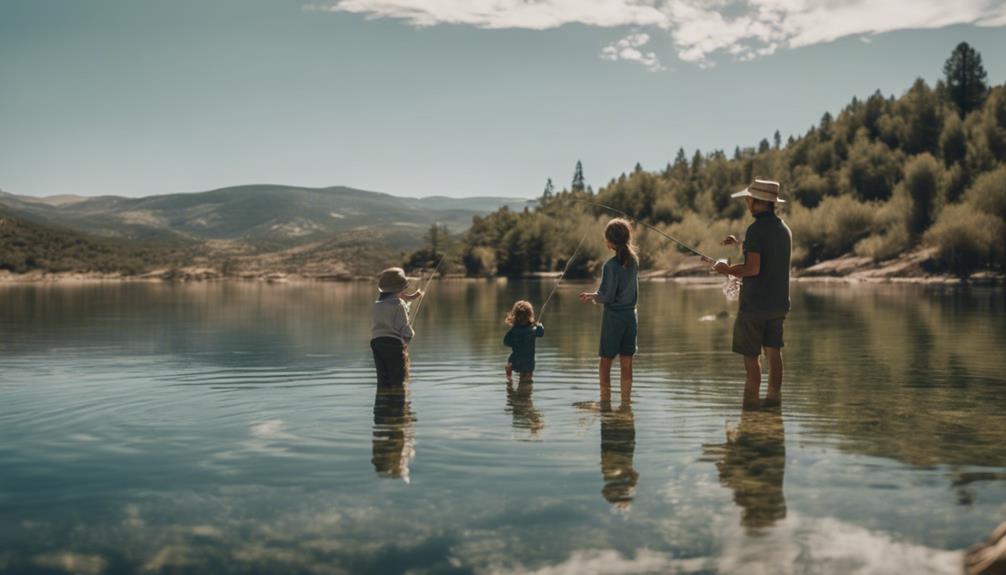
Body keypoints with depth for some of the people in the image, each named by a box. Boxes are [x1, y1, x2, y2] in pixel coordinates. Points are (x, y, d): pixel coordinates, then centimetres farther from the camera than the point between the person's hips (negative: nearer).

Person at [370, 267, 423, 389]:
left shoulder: (378, 304, 14)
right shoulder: (398, 304, -8)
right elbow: (404, 327, -11)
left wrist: (408, 298, 31)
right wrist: (411, 334, 8)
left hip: (376, 341, 7)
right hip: (394, 342, -7)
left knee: (383, 380, 6)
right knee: (399, 380, -2)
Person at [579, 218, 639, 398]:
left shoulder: (611, 265, -18)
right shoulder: (634, 260, 2)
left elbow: (607, 297, -17)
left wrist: (592, 295, 3)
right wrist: (595, 295, 12)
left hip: (613, 316, -5)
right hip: (630, 315, 6)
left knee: (606, 361, 7)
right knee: (626, 364, 9)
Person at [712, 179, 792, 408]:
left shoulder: (756, 229, -16)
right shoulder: (784, 229, 10)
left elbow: (753, 268, -22)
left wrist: (727, 269, -7)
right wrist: (741, 244, 24)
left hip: (754, 303, -7)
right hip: (779, 303, 7)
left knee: (751, 355, -1)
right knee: (773, 352, 12)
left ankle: (751, 401, 2)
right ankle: (774, 397, 15)